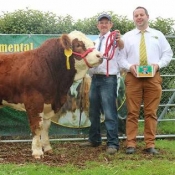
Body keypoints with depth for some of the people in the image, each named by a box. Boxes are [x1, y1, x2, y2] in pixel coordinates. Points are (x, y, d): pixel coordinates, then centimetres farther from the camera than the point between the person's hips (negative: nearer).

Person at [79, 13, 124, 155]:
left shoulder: (113, 38, -4)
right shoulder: (95, 42, 18)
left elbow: (122, 46, -28)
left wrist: (119, 39, -50)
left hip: (108, 78, -8)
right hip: (95, 78, 8)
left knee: (110, 112, -11)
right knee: (94, 111, 14)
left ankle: (113, 143, -9)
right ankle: (94, 139, 25)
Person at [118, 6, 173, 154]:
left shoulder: (158, 35, 13)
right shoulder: (127, 36, 12)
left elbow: (168, 53, 10)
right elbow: (121, 57, 8)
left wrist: (158, 65, -9)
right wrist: (129, 66, -12)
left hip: (153, 77, 1)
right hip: (133, 77, 0)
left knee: (151, 112, 0)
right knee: (132, 112, -2)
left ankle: (150, 145, 3)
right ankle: (131, 144, -1)